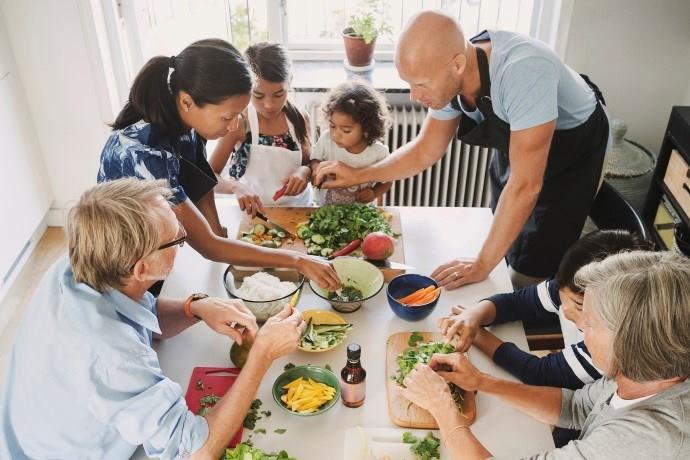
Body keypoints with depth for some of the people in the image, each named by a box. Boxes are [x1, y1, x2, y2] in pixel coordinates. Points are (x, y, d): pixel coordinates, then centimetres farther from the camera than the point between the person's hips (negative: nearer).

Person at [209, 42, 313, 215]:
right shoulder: (239, 123, -11)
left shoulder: (300, 119, -2)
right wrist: (235, 186, -28)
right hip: (253, 214, -3)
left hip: (298, 210, 4)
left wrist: (305, 172, -13)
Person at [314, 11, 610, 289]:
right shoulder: (446, 78, -20)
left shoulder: (522, 71, -42)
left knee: (529, 276, -5)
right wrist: (358, 176, -14)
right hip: (517, 146, 6)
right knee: (505, 240, 19)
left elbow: (525, 185, -37)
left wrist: (482, 264, -30)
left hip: (572, 151, -6)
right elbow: (425, 151, -4)